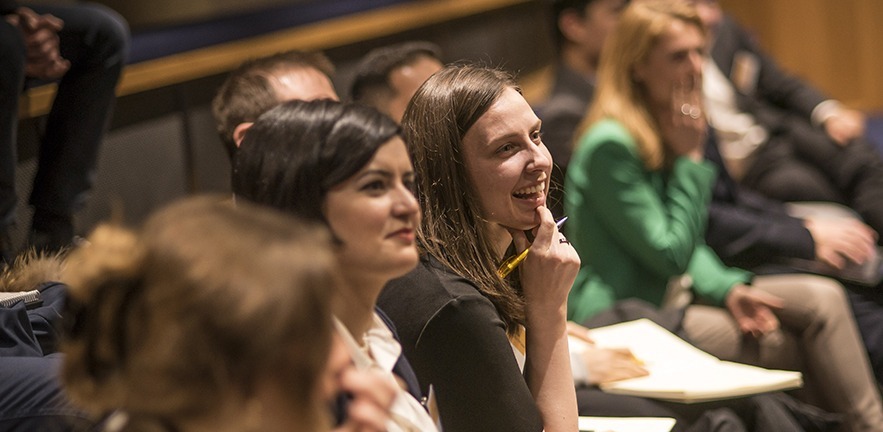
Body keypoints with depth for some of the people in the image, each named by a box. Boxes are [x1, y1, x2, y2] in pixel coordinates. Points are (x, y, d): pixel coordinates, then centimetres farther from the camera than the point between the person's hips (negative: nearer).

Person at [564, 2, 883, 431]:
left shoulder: (670, 128, 9)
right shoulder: (610, 146, -20)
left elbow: (688, 244, 13)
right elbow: (672, 254, -18)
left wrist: (728, 289, -6)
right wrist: (690, 158, -16)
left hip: (673, 291, 9)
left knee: (823, 298, -7)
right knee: (787, 346, -16)